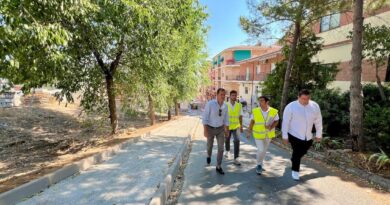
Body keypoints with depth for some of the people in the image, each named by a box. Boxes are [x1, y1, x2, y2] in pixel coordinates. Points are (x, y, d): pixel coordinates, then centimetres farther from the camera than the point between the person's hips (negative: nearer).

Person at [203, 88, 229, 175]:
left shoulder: (225, 106, -6)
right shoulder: (210, 104, -22)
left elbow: (226, 120, 6)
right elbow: (205, 118, -20)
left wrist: (227, 131, 10)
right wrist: (205, 131, -22)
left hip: (220, 129, 3)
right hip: (210, 129, -3)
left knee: (221, 148, -3)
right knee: (210, 146, 18)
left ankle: (218, 167, 13)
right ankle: (209, 156, 54)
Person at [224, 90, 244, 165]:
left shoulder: (239, 105, -4)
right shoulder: (226, 105, -11)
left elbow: (240, 116, 4)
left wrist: (241, 126, 6)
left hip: (236, 126, 0)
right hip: (227, 126, 0)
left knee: (237, 141, -15)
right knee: (227, 140, 20)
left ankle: (236, 159, -7)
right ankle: (227, 151, 50)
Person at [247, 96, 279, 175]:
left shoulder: (274, 111, -15)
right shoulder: (255, 111, -14)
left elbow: (276, 121, -3)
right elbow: (252, 121, -4)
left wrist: (271, 127, -22)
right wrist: (249, 131, -3)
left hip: (268, 134, 2)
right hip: (258, 134, -2)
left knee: (264, 150, 17)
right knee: (261, 150, -7)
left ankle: (260, 163, 40)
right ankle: (259, 164, 19)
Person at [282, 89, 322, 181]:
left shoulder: (315, 106, -6)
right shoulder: (291, 107, -17)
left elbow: (318, 121, 5)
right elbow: (285, 122, -13)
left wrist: (319, 134, 9)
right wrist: (285, 136, -11)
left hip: (308, 136, 5)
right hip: (294, 135, -5)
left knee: (302, 152, 21)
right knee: (297, 153, -2)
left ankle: (294, 160, 50)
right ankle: (295, 171, 18)